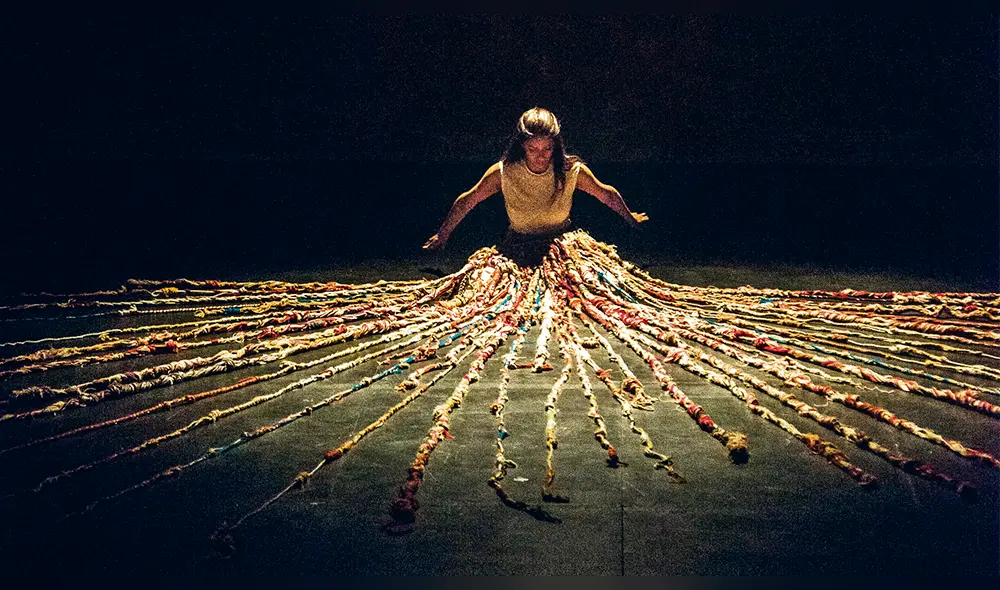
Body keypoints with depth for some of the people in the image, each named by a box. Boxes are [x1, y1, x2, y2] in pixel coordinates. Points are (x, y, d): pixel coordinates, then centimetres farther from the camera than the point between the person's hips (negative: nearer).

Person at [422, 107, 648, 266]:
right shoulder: (503, 173, -14)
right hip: (518, 246, 0)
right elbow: (466, 202, 0)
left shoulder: (572, 171, -13)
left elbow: (607, 194, 7)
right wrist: (442, 237, 10)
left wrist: (630, 219, 22)